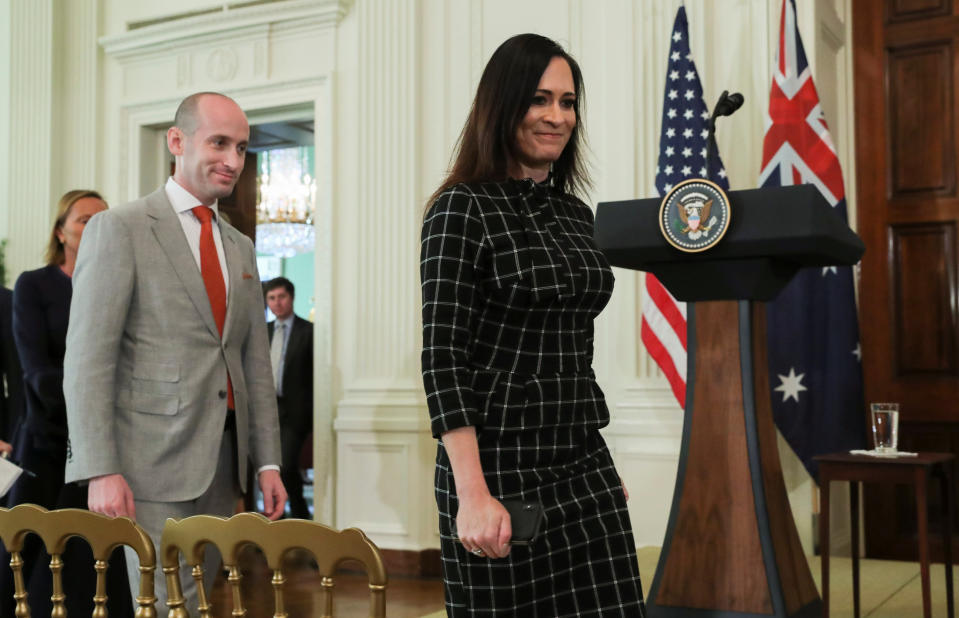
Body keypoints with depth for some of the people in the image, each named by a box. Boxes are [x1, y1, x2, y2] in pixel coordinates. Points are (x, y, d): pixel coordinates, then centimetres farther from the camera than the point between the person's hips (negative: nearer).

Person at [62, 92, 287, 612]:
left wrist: (267, 461, 11)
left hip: (223, 461, 6)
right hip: (153, 465, -6)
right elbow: (87, 360, -10)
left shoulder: (240, 248, 16)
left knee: (199, 600, 10)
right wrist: (100, 471, -16)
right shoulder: (118, 229, -4)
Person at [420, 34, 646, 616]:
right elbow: (443, 357, -14)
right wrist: (472, 495, -20)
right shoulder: (463, 209, -8)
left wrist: (600, 464, 18)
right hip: (502, 466, -6)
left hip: (586, 464, 6)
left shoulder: (576, 213, 12)